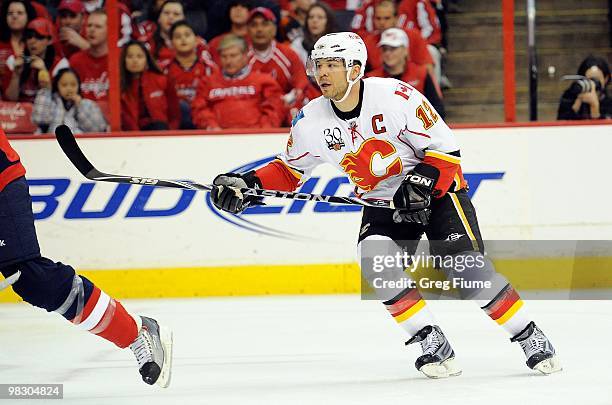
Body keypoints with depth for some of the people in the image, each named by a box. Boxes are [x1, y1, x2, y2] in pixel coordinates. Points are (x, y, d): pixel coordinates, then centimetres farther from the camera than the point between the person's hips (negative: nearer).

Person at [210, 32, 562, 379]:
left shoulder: (396, 97, -24)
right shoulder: (311, 121, -9)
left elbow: (446, 149, -18)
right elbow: (289, 171, 6)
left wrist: (420, 184, -30)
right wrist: (246, 185, -10)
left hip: (437, 187, -5)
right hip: (383, 203, 5)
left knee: (467, 266, -20)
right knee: (374, 260, -23)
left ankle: (531, 339, -4)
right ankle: (434, 346, -12)